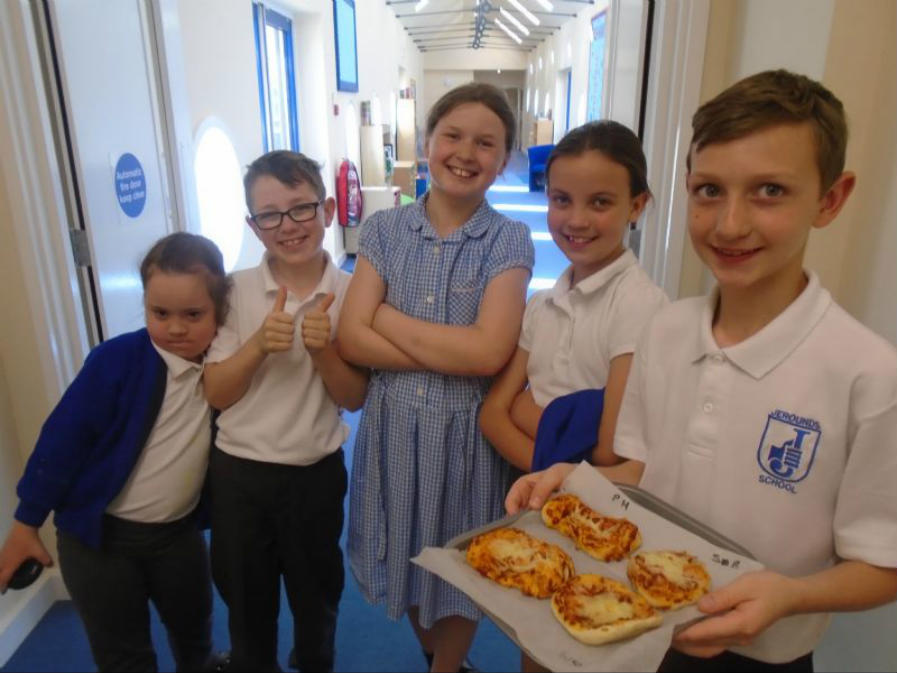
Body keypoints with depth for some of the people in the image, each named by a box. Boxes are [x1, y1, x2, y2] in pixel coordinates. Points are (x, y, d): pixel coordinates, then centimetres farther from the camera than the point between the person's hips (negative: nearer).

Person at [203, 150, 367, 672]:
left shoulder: (350, 293, -11)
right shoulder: (236, 290, -9)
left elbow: (354, 398, -8)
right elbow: (216, 393, -8)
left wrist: (323, 350, -26)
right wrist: (259, 343, -25)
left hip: (316, 472, 0)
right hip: (238, 470, 1)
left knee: (316, 592, 23)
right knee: (245, 594, 22)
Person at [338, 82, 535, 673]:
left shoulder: (509, 240, -8)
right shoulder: (385, 229, -2)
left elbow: (489, 353, -20)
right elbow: (351, 339, -11)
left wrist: (386, 317, -14)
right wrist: (454, 355, -18)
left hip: (467, 432, -2)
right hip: (394, 425, 3)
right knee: (408, 558, 22)